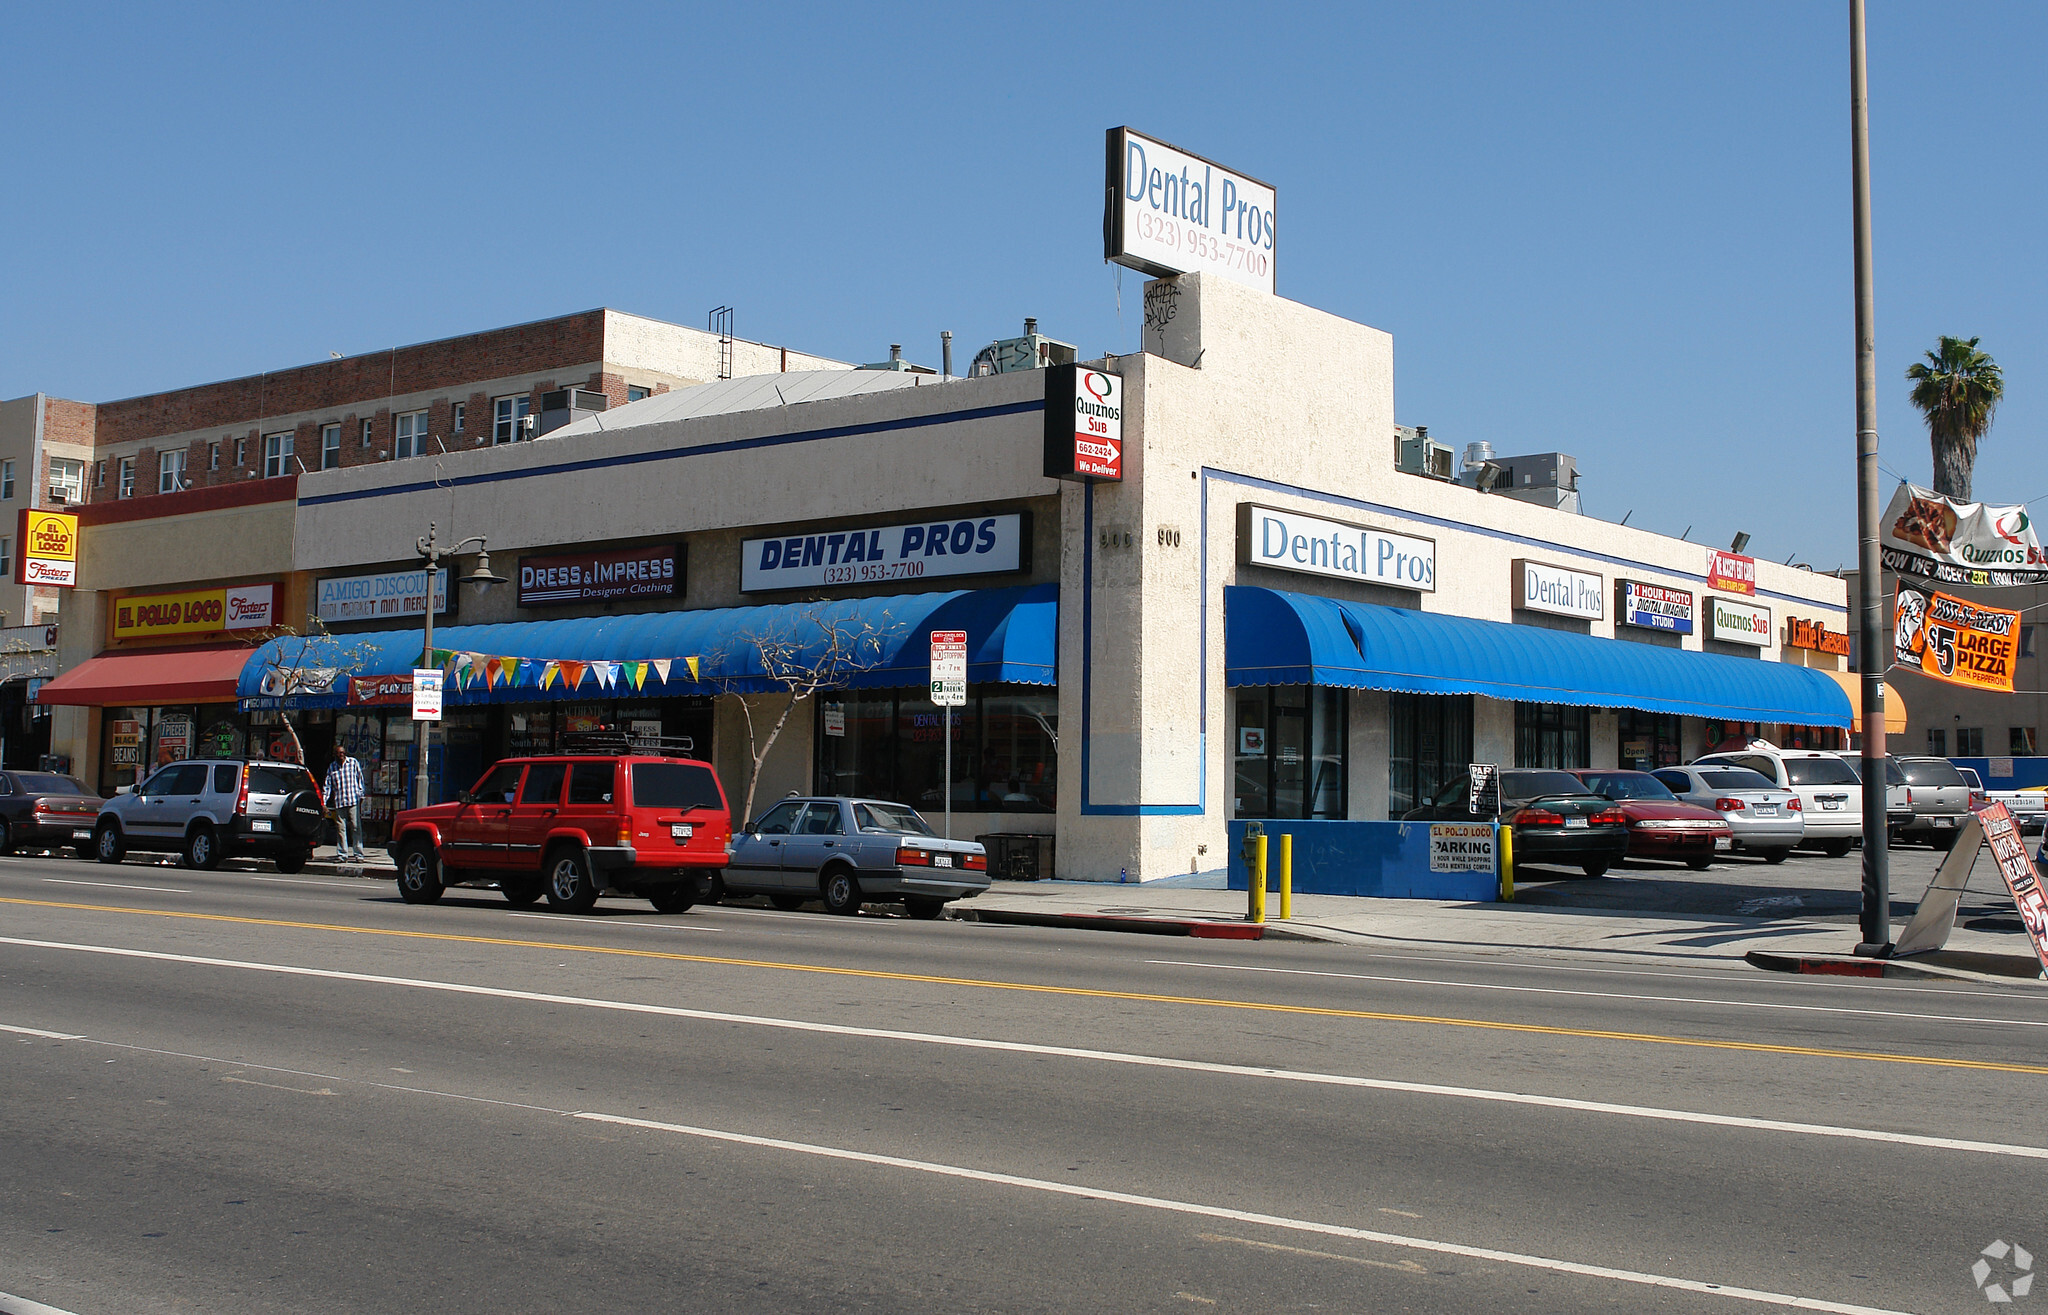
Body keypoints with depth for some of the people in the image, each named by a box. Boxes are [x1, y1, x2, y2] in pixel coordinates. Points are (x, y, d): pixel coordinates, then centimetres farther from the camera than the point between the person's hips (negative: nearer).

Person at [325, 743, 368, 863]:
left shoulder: (353, 763, 6)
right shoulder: (332, 768, 11)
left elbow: (360, 779, 9)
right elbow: (328, 786, 11)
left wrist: (361, 795, 3)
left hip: (353, 800, -2)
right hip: (338, 802, 2)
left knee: (356, 828, -4)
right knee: (341, 828, 2)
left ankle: (358, 855, -3)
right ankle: (342, 855, 6)